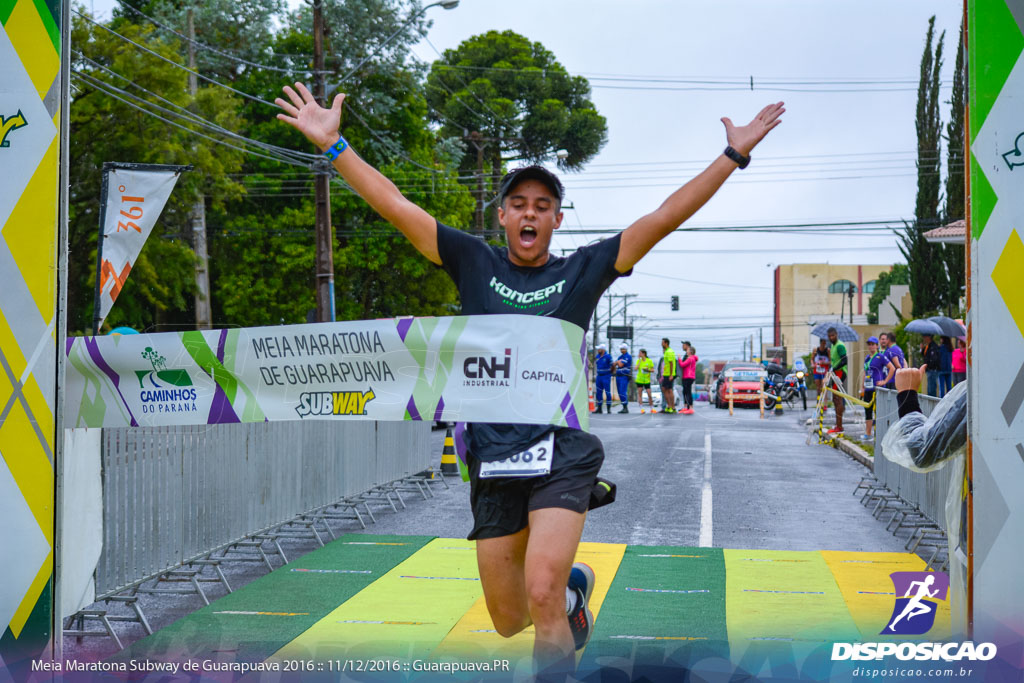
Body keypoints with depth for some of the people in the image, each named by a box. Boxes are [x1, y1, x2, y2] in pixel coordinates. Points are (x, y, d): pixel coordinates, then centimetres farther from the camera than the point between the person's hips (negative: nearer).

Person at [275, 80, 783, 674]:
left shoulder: (584, 269, 4)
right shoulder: (474, 263, 6)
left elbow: (665, 217, -1)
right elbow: (396, 206, 3)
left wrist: (733, 155, -5)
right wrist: (333, 144, 0)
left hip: (563, 453, -2)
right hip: (493, 460, 3)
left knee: (542, 595, -22)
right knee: (509, 621, 14)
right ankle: (574, 589, 46)